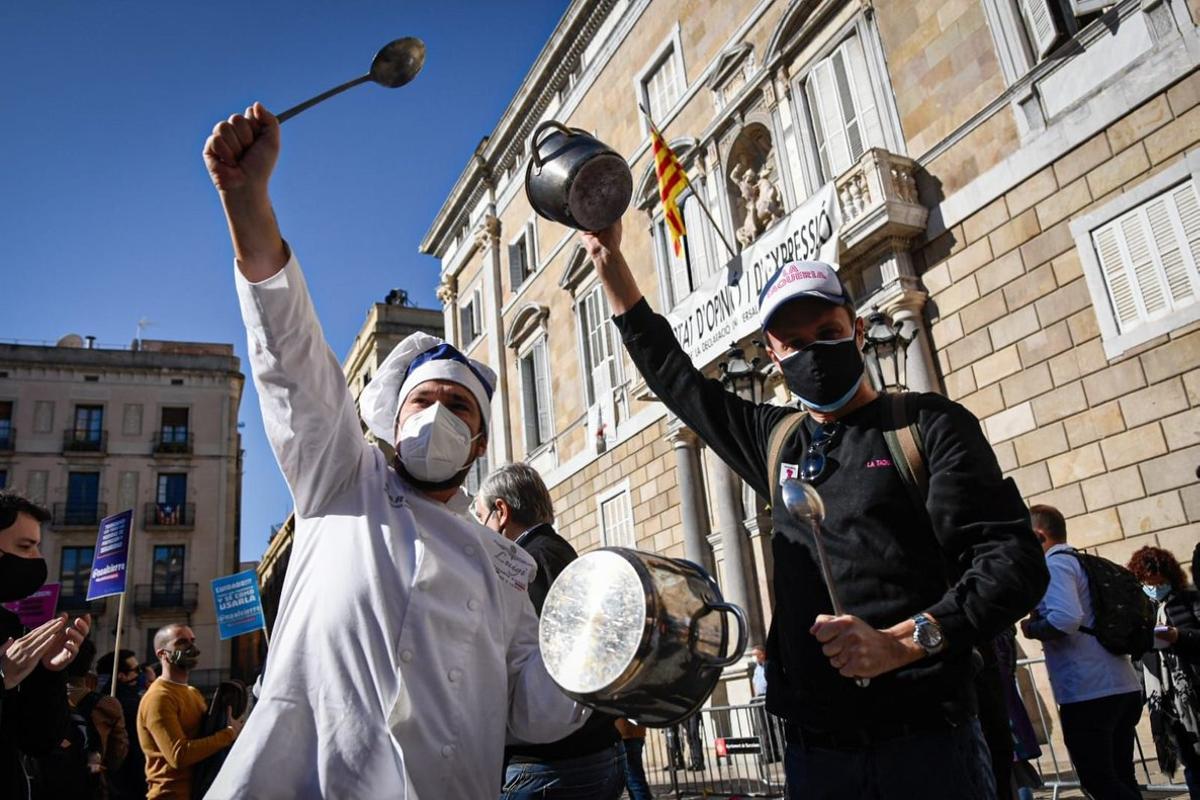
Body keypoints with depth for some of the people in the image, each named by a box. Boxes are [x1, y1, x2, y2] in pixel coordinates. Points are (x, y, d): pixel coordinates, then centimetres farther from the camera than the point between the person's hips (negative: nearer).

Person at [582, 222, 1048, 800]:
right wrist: (609, 257, 19)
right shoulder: (776, 439, 12)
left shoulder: (929, 424, -1)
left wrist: (904, 641, -24)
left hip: (924, 739, -4)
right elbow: (670, 373, 20)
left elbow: (1012, 558, -10)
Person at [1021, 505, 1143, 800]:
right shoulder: (1085, 562, 17)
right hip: (1124, 686, 9)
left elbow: (1066, 618, -27)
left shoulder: (1053, 564, -11)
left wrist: (1031, 628, -9)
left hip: (1089, 692, -9)